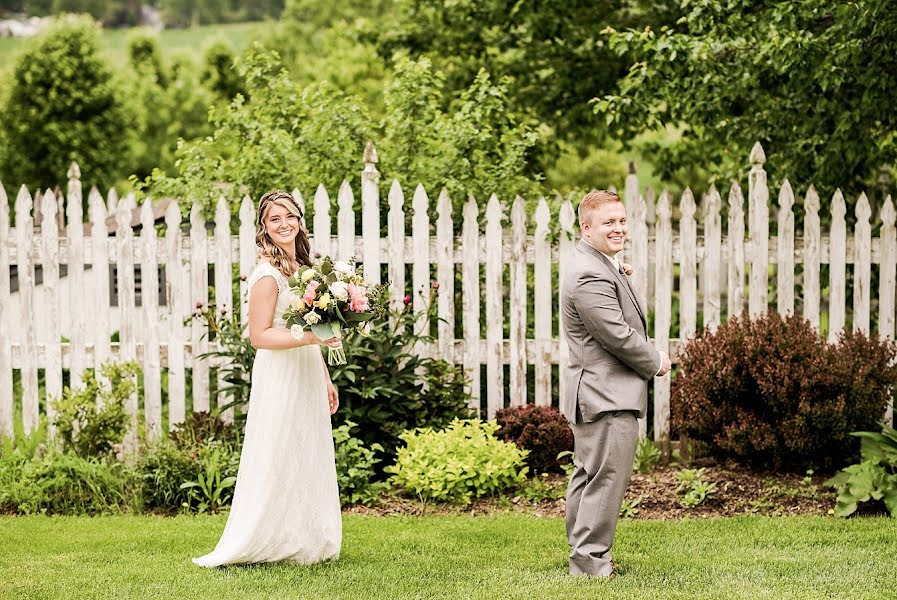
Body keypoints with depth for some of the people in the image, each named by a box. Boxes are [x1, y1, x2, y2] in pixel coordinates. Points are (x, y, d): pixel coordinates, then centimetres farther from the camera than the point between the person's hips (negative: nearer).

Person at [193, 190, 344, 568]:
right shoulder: (267, 274, -15)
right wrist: (310, 337, -25)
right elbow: (259, 336, -18)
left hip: (308, 376, 8)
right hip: (280, 378, -8)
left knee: (308, 462, 12)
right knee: (277, 463, -5)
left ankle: (307, 543, 20)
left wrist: (326, 380, 19)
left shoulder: (302, 267, 12)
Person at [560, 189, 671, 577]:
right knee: (607, 477, -9)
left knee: (587, 474, 16)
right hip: (607, 397, -12)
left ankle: (582, 555, 25)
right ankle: (590, 561, -5)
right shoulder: (590, 277, -21)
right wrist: (657, 363, -7)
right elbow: (619, 336, -22)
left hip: (593, 394, 12)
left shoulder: (600, 267, 15)